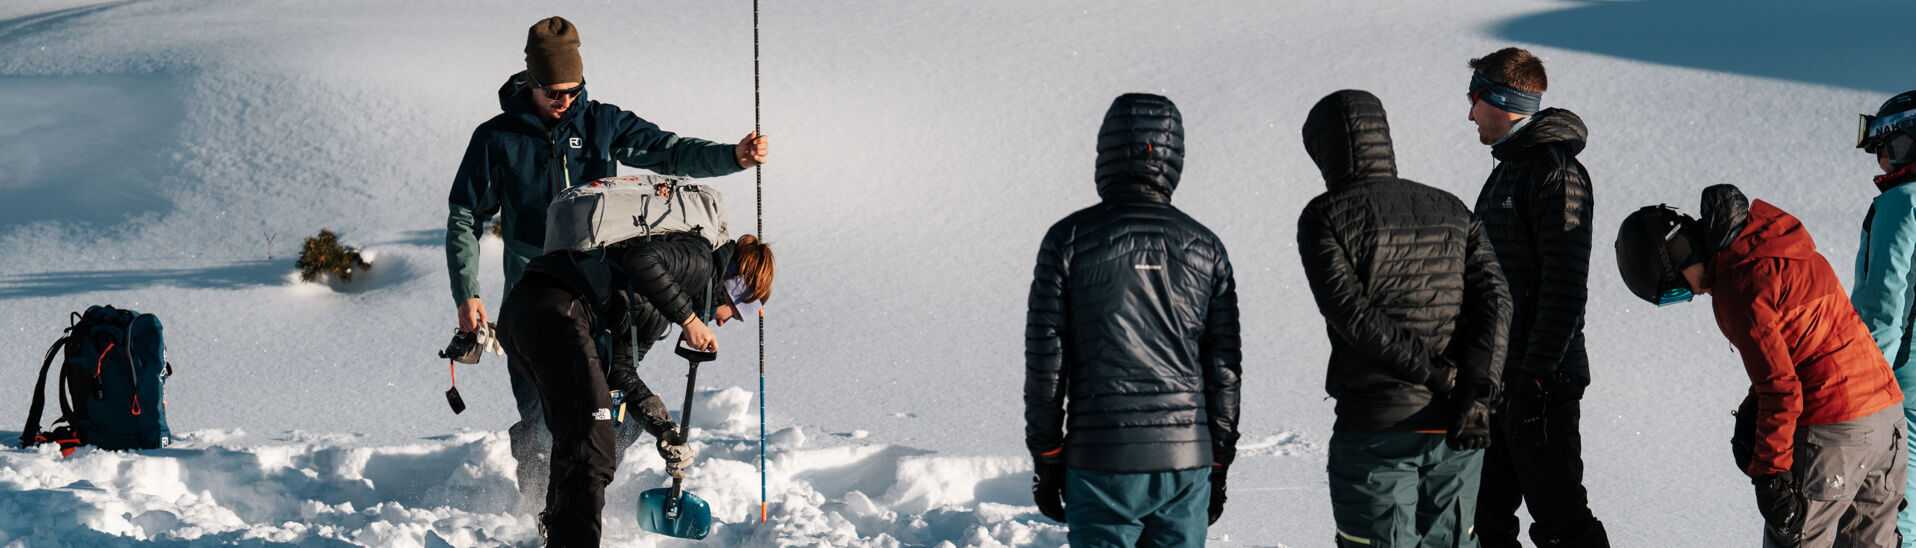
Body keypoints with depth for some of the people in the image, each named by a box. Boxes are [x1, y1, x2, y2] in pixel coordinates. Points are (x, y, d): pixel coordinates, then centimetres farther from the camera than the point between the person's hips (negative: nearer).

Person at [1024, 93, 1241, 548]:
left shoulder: (1069, 239, -3)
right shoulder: (1203, 247, 5)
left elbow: (1045, 358, -2)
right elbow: (1224, 366, 7)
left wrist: (1045, 459, 5)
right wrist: (1218, 467, 15)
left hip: (1100, 459, -2)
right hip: (1186, 459, 2)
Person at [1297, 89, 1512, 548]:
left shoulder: (1324, 217, -2)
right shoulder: (1452, 212, 13)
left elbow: (1351, 312, -14)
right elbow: (1494, 299, 1)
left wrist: (1435, 374, -12)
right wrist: (1475, 395, -9)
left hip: (1376, 428, -5)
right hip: (1457, 435, 5)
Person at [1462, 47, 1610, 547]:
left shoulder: (1556, 172, -13)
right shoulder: (1507, 170, 18)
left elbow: (1565, 285, -20)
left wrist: (1535, 375, -24)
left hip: (1542, 378, -10)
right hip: (1496, 375, 10)